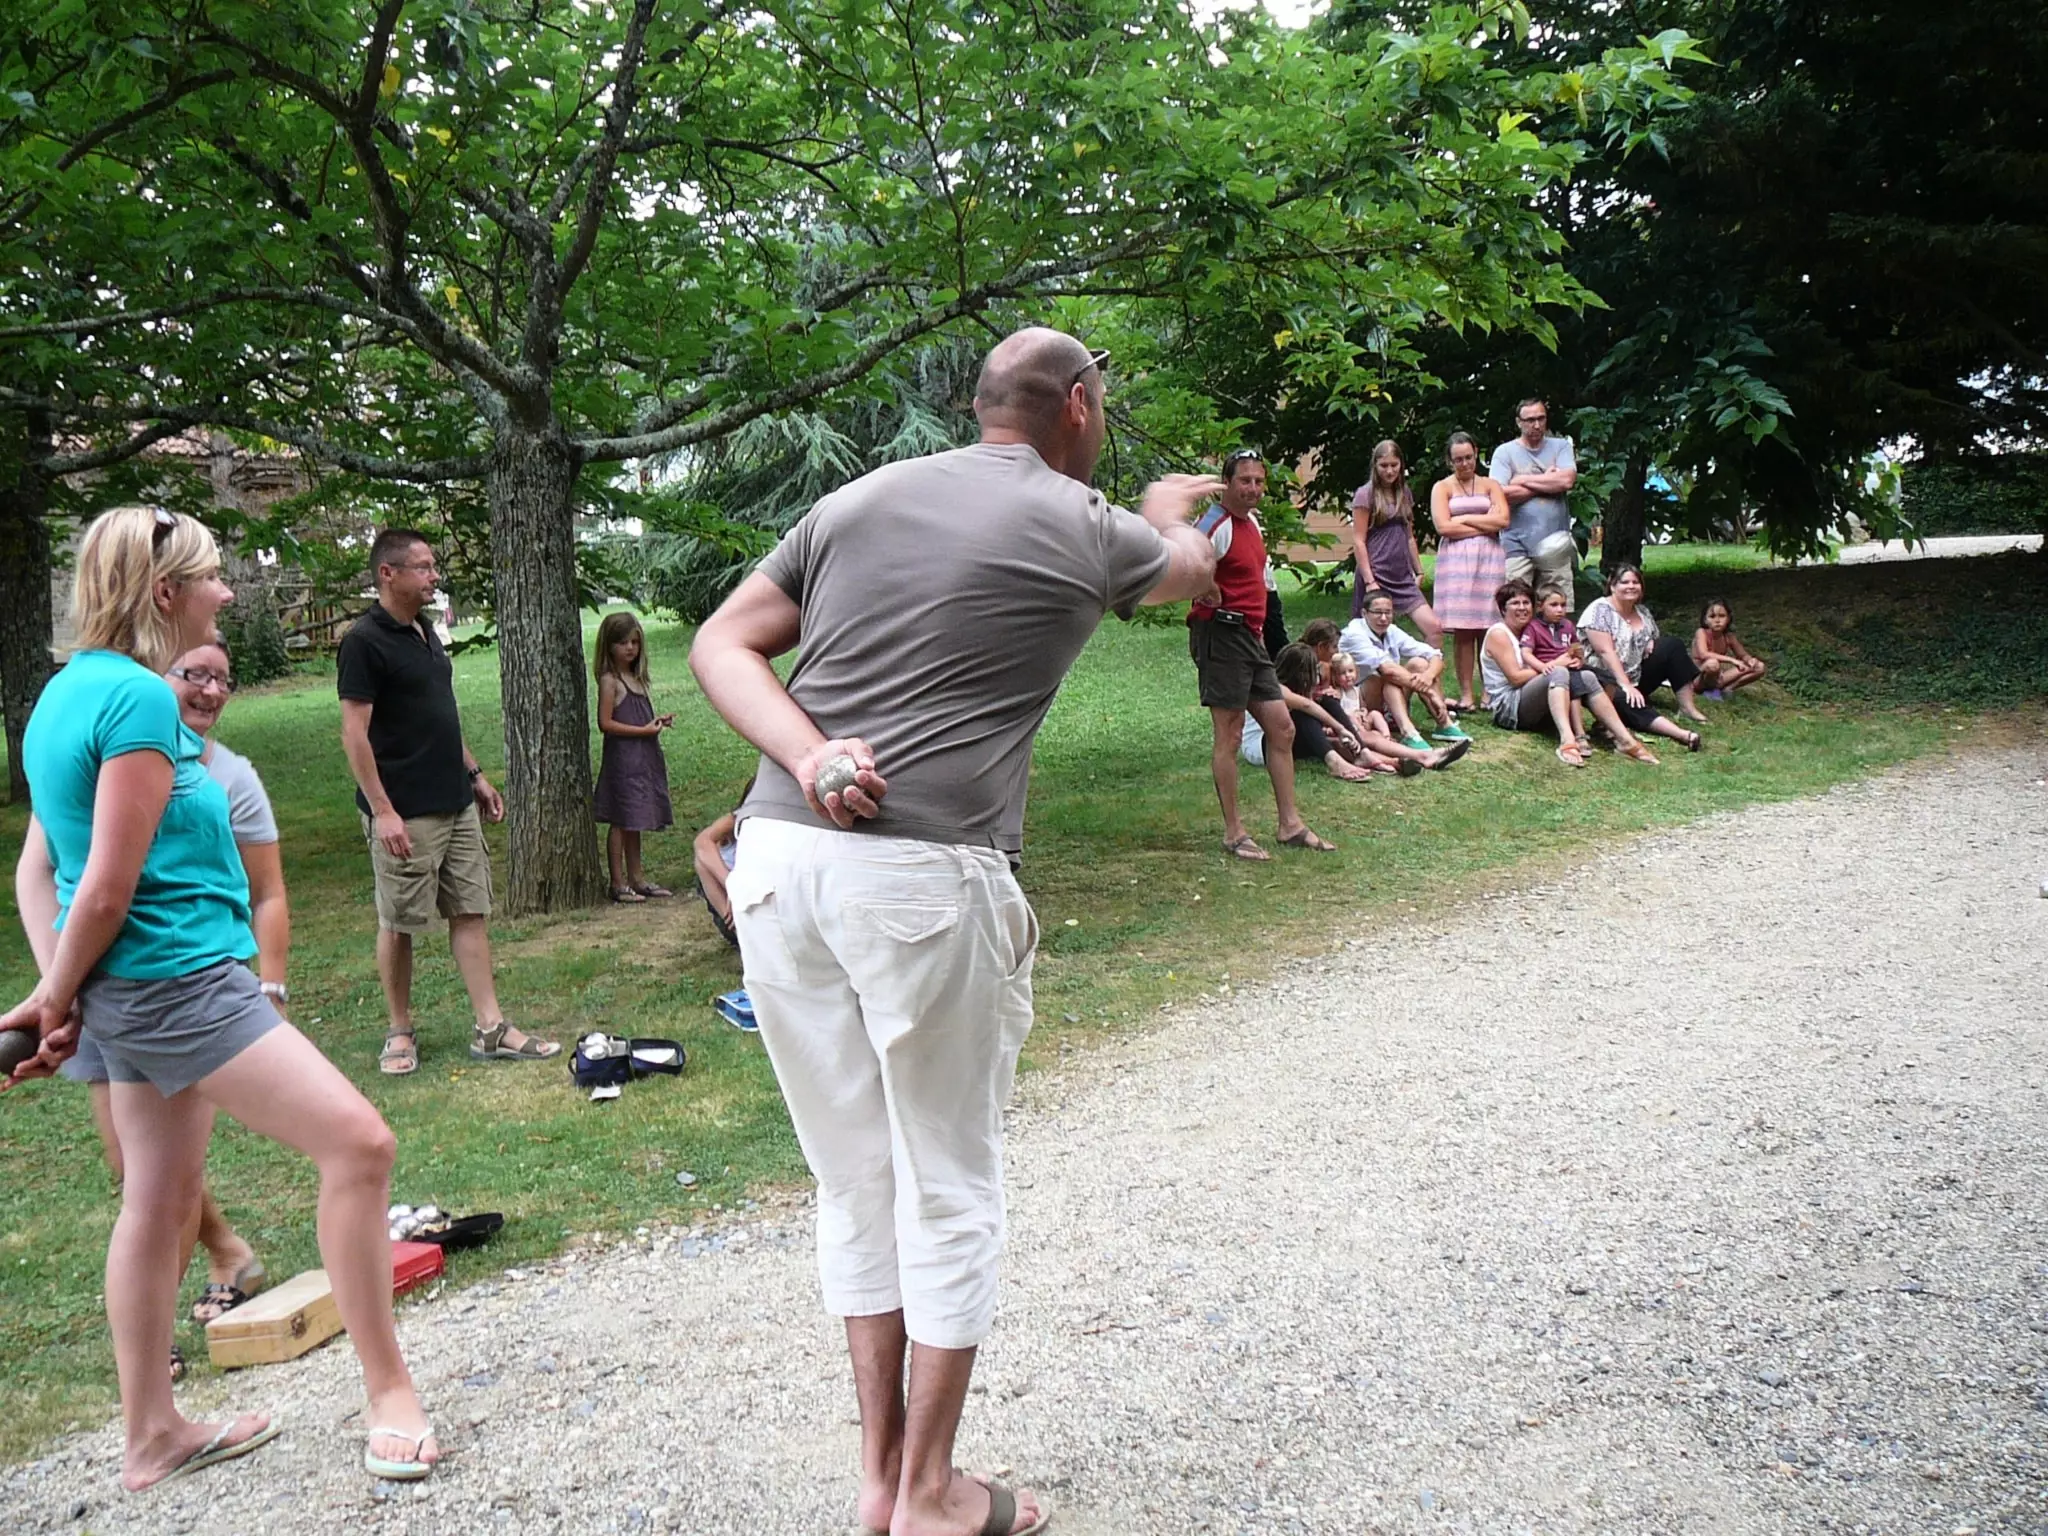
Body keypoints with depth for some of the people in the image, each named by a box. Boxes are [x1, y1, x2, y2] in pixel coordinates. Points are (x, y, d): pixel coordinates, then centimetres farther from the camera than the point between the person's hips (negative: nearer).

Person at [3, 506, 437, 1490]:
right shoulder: (141, 696, -17)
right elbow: (108, 887, -17)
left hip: (134, 993, 10)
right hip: (177, 979, -10)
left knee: (160, 1203, 17)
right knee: (357, 1142, -9)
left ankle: (151, 1437, 30)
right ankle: (390, 1394, -1)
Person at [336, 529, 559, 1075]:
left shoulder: (425, 632, 13)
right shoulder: (364, 641, -12)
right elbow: (355, 733, -16)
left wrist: (474, 774, 19)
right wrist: (382, 811, -20)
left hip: (456, 804, 8)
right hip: (404, 814, -8)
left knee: (470, 912, 6)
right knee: (399, 923, 5)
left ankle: (491, 1029, 9)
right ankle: (400, 1033, 19)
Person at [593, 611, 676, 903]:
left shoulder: (636, 678, 14)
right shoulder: (609, 680, -10)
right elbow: (606, 724, -17)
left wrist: (657, 721, 2)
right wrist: (644, 730, -18)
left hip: (643, 758, 8)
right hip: (622, 758, -8)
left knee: (635, 822, 15)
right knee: (620, 822, -2)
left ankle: (636, 878, 23)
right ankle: (618, 883, 4)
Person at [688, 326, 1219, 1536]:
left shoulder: (863, 498, 16)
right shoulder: (1085, 530, 6)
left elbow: (722, 645, 9)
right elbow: (1196, 573, 29)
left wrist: (807, 755, -4)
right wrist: (1171, 515, 51)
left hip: (780, 859, 5)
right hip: (926, 879, -5)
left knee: (855, 1179, 16)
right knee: (950, 1189, 11)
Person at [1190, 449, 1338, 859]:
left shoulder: (1252, 522, 15)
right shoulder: (1216, 525, -15)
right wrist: (1211, 594, -21)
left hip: (1250, 637, 10)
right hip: (1221, 635, -10)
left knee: (1282, 729, 11)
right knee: (1229, 736, -3)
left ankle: (1291, 825, 19)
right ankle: (1234, 834, 6)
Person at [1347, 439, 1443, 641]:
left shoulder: (1405, 494, 14)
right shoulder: (1366, 495, -4)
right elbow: (1359, 541, -9)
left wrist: (1418, 571, 16)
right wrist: (1369, 581, -15)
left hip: (1403, 577, 6)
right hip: (1376, 577, -6)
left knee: (1434, 629, -8)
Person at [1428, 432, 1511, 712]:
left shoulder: (1490, 485, 16)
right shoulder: (1442, 487, 9)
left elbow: (1503, 520, 1)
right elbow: (1444, 527, -6)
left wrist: (1465, 519, -2)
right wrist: (1485, 526, -1)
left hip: (1489, 558, 2)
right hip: (1456, 560, -2)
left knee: (1488, 628, -2)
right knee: (1463, 631, -6)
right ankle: (1466, 694, -4)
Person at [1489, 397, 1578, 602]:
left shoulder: (1561, 446, 13)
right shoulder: (1505, 452, 5)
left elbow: (1567, 480, -6)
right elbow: (1500, 494, -10)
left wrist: (1523, 480, -3)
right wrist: (1548, 483, -2)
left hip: (1555, 544, 2)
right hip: (1517, 545, -2)